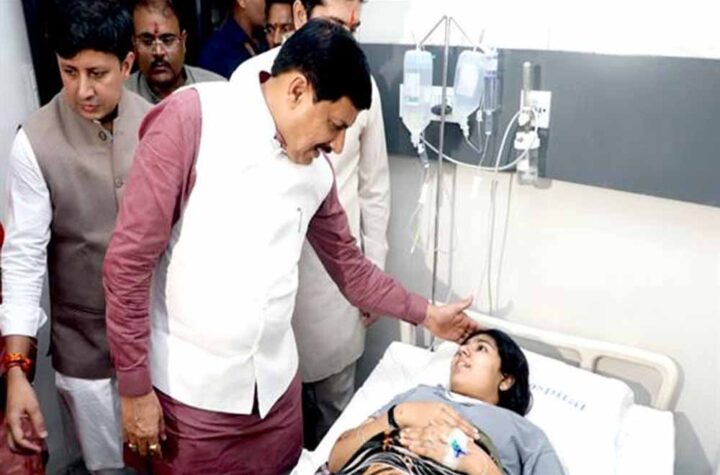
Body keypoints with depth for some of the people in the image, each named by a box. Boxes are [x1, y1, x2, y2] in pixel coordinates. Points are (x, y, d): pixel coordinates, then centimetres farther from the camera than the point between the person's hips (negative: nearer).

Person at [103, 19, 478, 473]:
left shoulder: (317, 168, 3)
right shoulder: (190, 118, -14)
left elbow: (350, 265, 16)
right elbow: (128, 261, -13)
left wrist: (426, 313, 19)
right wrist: (135, 387, -10)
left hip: (275, 386, 5)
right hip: (191, 393, -4)